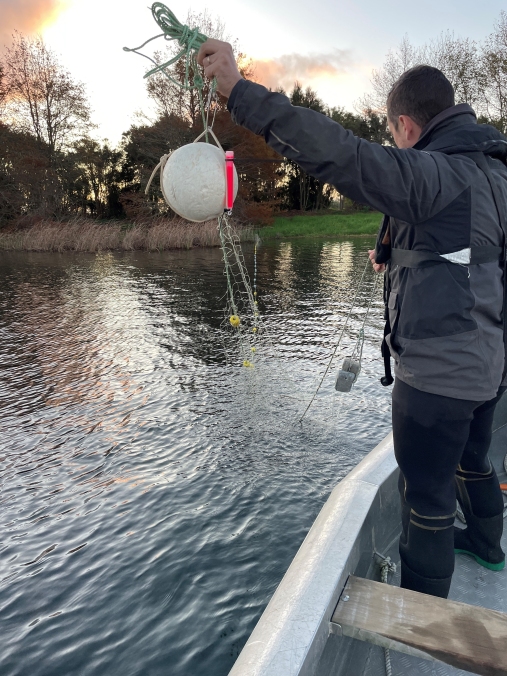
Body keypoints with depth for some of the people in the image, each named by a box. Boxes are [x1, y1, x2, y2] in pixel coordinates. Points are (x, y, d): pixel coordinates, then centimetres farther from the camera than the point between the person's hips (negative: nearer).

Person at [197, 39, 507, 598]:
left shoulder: (434, 173, -20)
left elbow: (341, 154, -34)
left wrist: (238, 90, -31)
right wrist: (399, 258, 24)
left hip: (436, 372, -10)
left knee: (427, 497, 5)